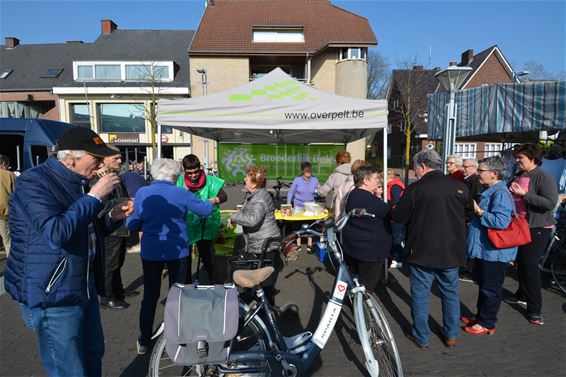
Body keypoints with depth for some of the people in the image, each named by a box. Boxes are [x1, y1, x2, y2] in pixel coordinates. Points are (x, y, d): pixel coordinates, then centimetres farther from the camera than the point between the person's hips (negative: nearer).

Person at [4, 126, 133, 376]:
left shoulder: (77, 183, 10)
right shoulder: (34, 182, -16)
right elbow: (56, 234, -32)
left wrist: (112, 218, 1)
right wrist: (94, 196, -25)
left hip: (84, 286, 8)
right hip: (52, 294, -8)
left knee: (93, 355, 20)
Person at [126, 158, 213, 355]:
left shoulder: (142, 193, -8)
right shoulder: (181, 194, -12)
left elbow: (133, 224, -4)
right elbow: (205, 210, -1)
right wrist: (211, 201, 20)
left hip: (150, 252, 2)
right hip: (177, 252, -1)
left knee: (150, 296, 16)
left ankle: (143, 341, 25)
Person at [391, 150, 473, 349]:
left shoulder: (415, 188, -16)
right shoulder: (460, 187, -4)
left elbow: (398, 217, -11)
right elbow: (469, 212, 13)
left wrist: (416, 213, 10)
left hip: (422, 251, -4)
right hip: (452, 252, 4)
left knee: (420, 294, 10)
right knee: (451, 293, 18)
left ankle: (421, 337, 22)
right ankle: (451, 335, 31)